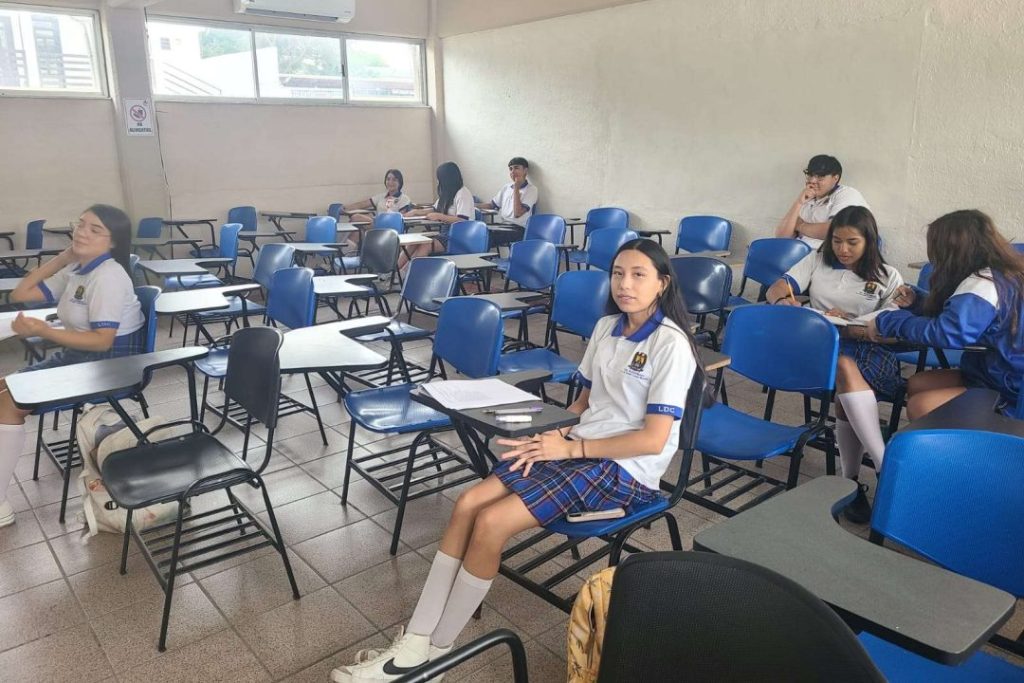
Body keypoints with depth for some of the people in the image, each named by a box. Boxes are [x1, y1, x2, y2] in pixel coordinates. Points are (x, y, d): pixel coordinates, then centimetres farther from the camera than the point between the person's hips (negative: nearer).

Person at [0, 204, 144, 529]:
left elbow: (103, 341, -25)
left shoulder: (108, 277, -20)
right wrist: (60, 257, 7)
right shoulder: (75, 269, 9)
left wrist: (43, 331, -28)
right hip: (78, 356, 10)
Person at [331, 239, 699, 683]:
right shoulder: (607, 327, 9)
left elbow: (653, 440, -18)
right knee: (467, 504, -13)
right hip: (578, 447, 7)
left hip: (625, 470, -7)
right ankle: (413, 643, -9)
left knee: (491, 523, -22)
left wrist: (570, 449, -17)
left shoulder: (670, 345, -14)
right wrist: (553, 433, -3)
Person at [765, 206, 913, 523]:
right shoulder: (817, 261, 16)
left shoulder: (887, 276, 10)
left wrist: (849, 326, -17)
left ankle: (851, 479, -31)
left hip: (869, 350, 0)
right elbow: (776, 289, 5)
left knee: (846, 389, -37)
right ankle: (888, 470, -36)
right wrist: (785, 300, -20)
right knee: (846, 368, -37)